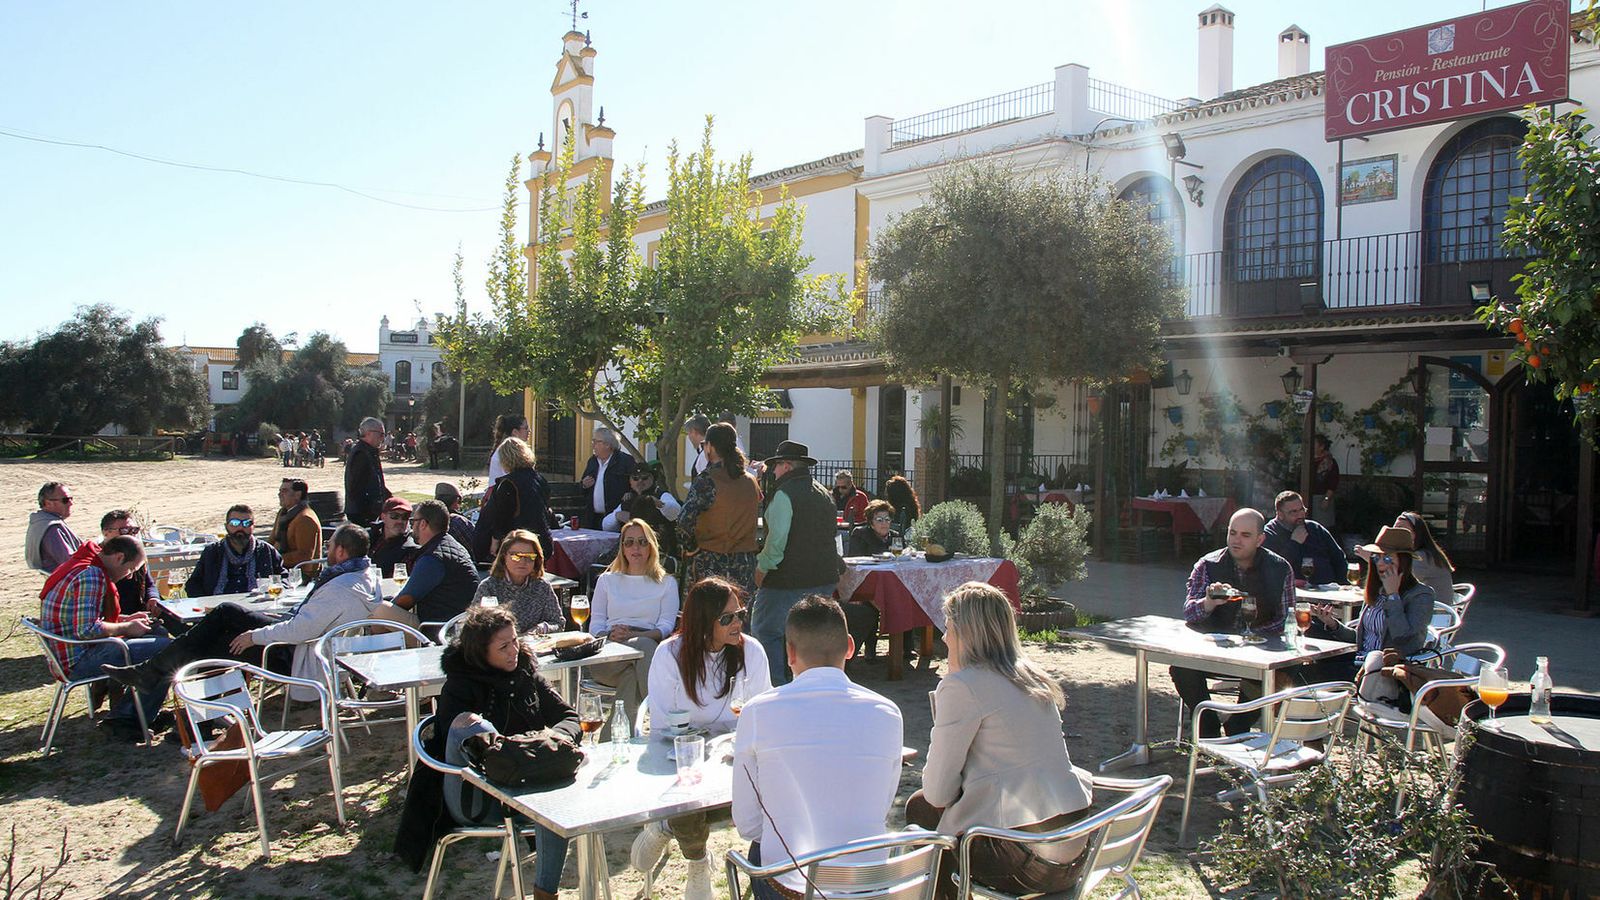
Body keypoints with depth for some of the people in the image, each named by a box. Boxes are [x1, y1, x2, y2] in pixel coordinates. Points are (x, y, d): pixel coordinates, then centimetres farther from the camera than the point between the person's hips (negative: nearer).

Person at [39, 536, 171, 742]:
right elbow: (87, 629, -27)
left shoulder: (78, 565, 15)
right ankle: (128, 721, -2)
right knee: (166, 650, -18)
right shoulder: (90, 576, -20)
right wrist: (127, 627, -12)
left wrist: (126, 619, 13)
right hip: (80, 660, -11)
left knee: (157, 633, 17)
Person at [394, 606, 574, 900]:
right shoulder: (459, 688, -2)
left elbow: (570, 718, 11)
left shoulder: (525, 673, 11)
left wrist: (555, 735, -13)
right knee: (467, 722, -31)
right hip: (473, 800, -4)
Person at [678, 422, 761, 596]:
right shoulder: (751, 481, 7)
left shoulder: (707, 480, -12)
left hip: (710, 564, -5)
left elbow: (685, 520, -21)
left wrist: (689, 548, -7)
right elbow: (758, 513, 16)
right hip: (745, 565, 5)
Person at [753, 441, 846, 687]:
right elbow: (832, 534, 19)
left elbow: (777, 538, -19)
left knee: (764, 630, 3)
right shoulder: (823, 493, 13)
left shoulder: (784, 494, -12)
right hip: (824, 578, 8)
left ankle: (780, 686, -2)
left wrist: (762, 569, -9)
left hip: (789, 579, -8)